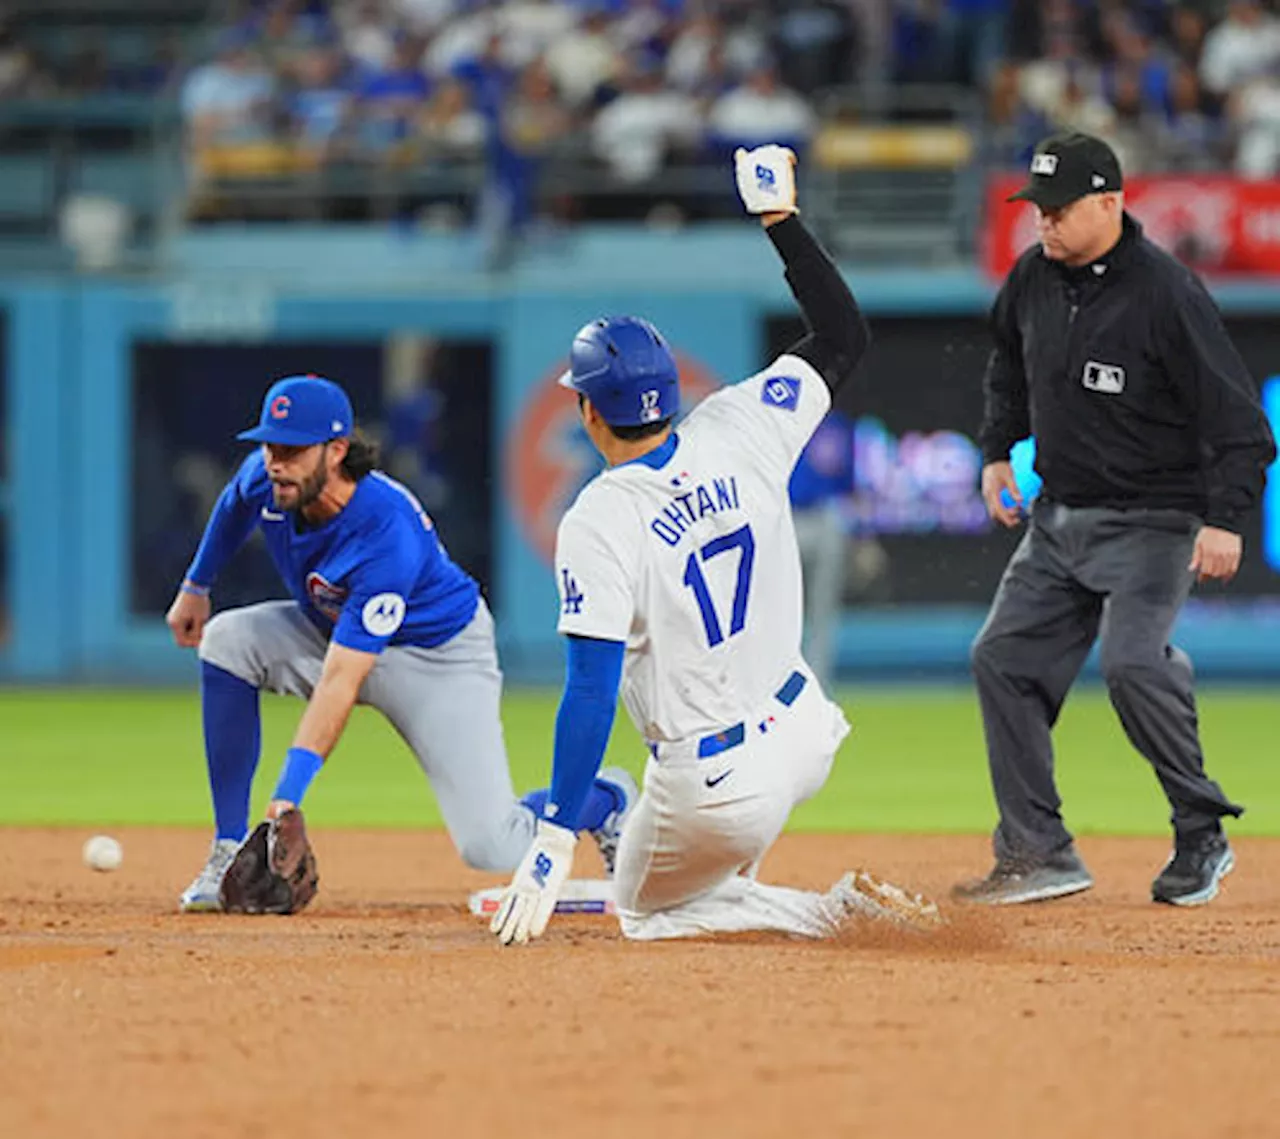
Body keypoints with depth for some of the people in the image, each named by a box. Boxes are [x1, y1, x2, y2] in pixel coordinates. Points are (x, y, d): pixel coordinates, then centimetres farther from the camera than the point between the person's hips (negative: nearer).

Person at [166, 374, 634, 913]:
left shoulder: (388, 535, -39)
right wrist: (195, 586, 20)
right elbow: (237, 504, 10)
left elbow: (340, 681, -41)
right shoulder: (265, 478, -19)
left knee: (491, 849, -18)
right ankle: (230, 852, -12)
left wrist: (289, 793, -45)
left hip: (438, 651, -7)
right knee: (226, 641, -19)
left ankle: (607, 799, 16)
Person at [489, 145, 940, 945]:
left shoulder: (600, 523, -20)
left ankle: (839, 910, -5)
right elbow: (845, 337, 9)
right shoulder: (736, 435, -7)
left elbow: (591, 693, -24)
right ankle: (732, 885, 40)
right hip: (804, 737, 7)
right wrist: (780, 216, 13)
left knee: (646, 914, 18)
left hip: (719, 792, -6)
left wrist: (555, 843, -21)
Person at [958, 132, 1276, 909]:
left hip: (1152, 522, -8)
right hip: (1060, 517, 8)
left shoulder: (1166, 293, -20)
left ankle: (1202, 836, -10)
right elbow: (1010, 368, 25)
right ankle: (1039, 853, 9)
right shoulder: (1034, 279, 2)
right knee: (1005, 657, 2)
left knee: (1132, 662, -26)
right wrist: (998, 450, 16)